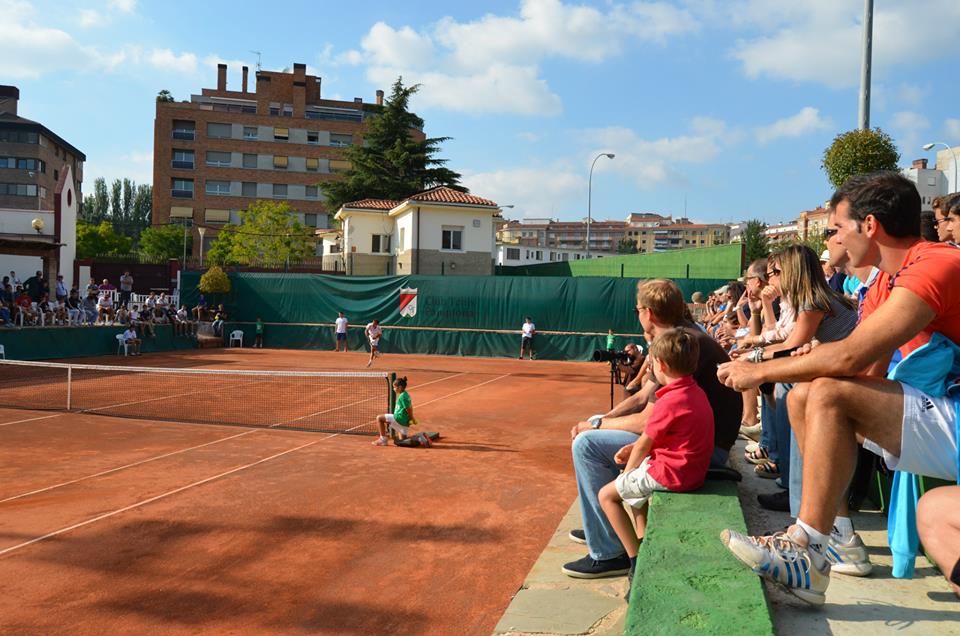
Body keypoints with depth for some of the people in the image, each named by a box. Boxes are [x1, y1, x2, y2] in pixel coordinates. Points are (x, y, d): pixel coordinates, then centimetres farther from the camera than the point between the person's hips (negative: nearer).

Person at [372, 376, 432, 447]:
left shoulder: (402, 396, -17)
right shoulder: (406, 394, 12)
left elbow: (409, 409, -18)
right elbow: (410, 407, 18)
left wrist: (412, 420, -9)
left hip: (399, 419, -10)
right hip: (404, 422, 10)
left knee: (379, 418, -4)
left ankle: (383, 439, -5)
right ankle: (420, 436, 5)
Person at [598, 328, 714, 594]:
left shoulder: (670, 401, -23)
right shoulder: (696, 392, 5)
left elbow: (644, 444, -13)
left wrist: (627, 471, 4)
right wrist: (635, 448, 5)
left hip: (671, 475, -10)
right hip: (694, 470, 10)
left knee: (607, 495, 3)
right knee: (634, 481, 32)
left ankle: (637, 561, 3)